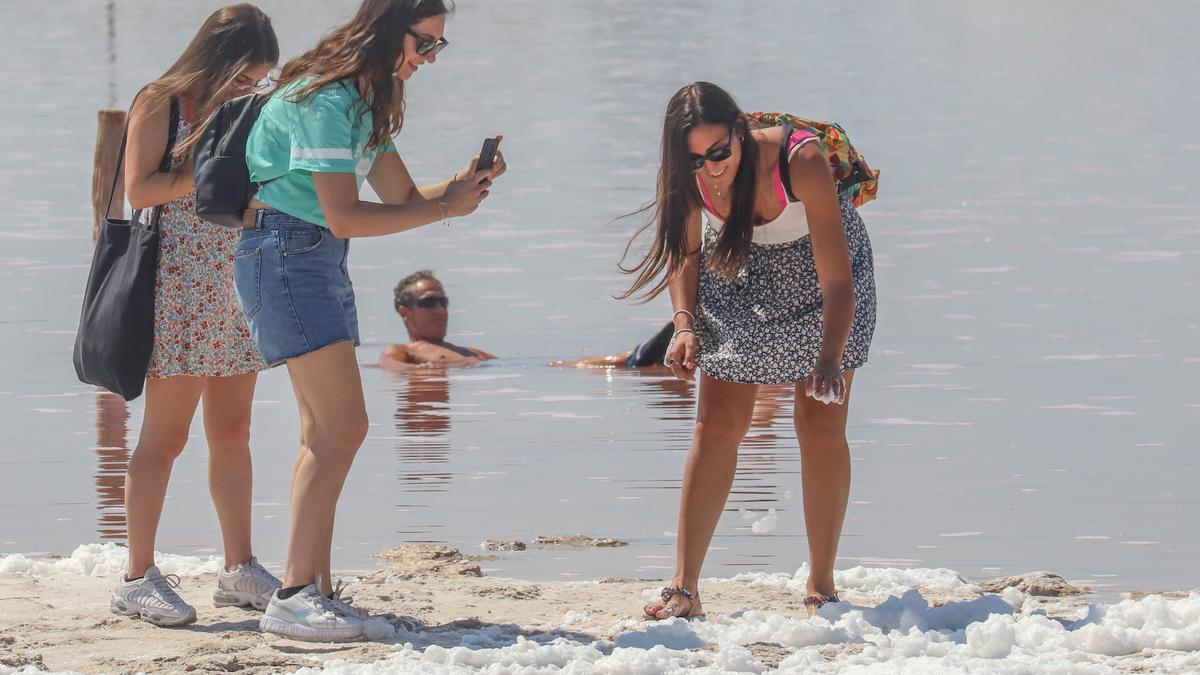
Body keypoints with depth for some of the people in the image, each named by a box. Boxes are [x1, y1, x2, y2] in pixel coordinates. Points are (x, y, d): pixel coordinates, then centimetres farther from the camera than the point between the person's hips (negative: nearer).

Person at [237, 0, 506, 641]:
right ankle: (293, 597, -17)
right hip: (283, 248, -11)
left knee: (325, 432, 8)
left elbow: (402, 195, 16)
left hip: (319, 258, 11)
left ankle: (315, 591, 10)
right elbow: (344, 217, -20)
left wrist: (461, 183, -3)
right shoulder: (324, 100, -17)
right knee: (342, 426, -15)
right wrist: (445, 209, -13)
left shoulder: (365, 101, 16)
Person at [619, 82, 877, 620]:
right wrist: (685, 324, -20)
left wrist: (830, 360, -50)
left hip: (814, 275, -3)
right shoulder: (687, 178, -25)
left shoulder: (801, 161, -37)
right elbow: (685, 251, -3)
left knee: (821, 426, -8)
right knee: (717, 423, -5)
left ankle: (821, 586, 4)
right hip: (737, 277, 3)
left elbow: (839, 280, -38)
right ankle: (684, 589, -6)